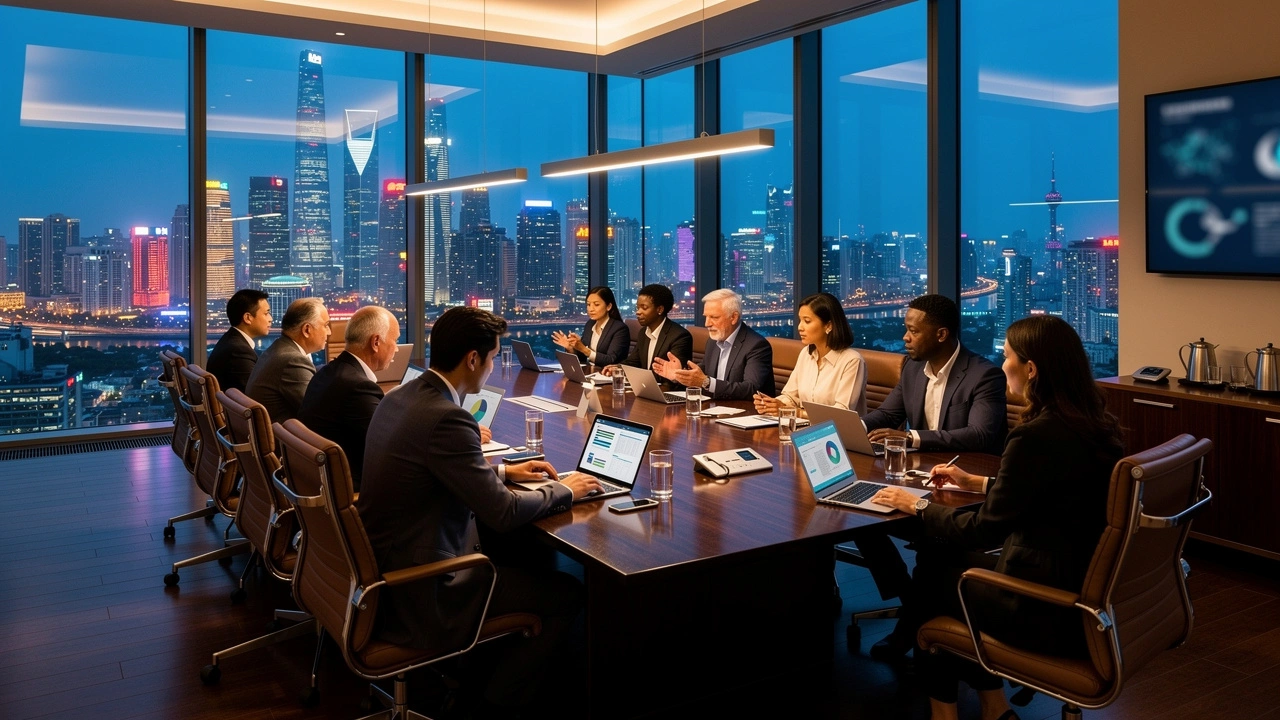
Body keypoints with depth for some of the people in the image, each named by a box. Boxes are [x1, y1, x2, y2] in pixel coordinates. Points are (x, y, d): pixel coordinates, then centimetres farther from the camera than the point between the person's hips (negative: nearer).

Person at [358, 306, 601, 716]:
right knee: (567, 594, 3)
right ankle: (499, 700, 18)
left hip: (382, 566, 10)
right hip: (417, 593, -9)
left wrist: (503, 471, 15)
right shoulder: (447, 418, -27)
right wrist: (563, 490, -6)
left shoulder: (401, 397, 2)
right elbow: (503, 513, -23)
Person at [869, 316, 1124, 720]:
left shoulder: (1037, 436, -24)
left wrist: (918, 506, -1)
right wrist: (975, 483, 23)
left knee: (932, 577, 14)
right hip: (1085, 590, 8)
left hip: (1047, 611, -8)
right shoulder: (1096, 425, 1)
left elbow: (984, 530, -16)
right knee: (941, 555, 17)